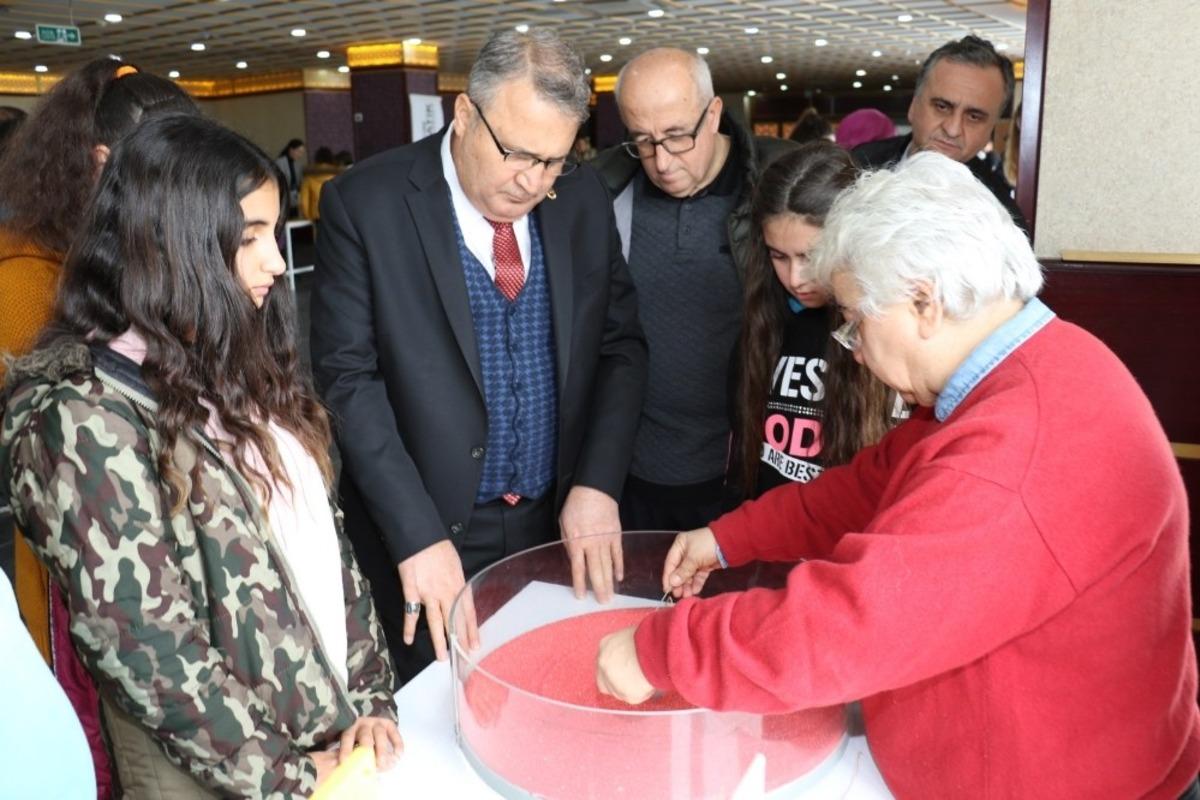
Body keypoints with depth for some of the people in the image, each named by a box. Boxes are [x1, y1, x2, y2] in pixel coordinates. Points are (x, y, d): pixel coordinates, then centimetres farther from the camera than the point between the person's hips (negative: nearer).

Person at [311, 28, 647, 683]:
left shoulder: (583, 199, 0)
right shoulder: (364, 203, -12)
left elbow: (621, 345, 4)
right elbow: (348, 376, -14)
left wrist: (597, 484, -8)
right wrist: (418, 536, -20)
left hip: (560, 527, 4)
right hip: (421, 533, -3)